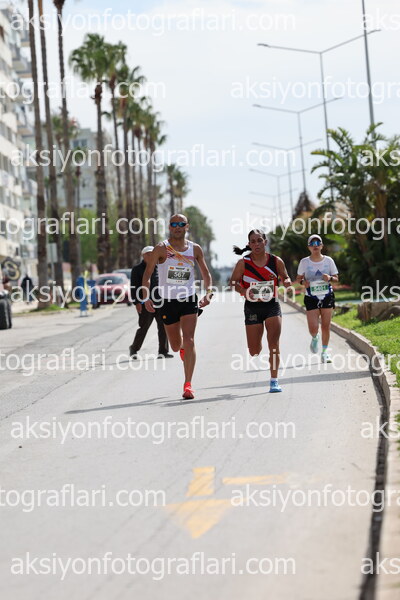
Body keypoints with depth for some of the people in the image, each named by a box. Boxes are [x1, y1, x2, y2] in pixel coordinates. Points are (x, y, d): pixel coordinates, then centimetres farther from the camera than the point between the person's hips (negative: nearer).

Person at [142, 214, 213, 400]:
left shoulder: (195, 249, 2)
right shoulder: (161, 248, -6)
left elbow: (206, 273, 12)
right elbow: (147, 274, -5)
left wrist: (208, 293, -4)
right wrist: (147, 297, -18)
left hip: (189, 300, 0)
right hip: (168, 301, 0)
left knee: (188, 341, -15)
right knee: (175, 346, 11)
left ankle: (188, 384, -14)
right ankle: (183, 348, 52)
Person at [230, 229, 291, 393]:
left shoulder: (276, 261, -2)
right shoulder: (243, 263, -6)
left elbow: (285, 277, 11)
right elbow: (233, 281, -1)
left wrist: (286, 282, -13)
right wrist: (243, 290, -20)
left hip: (272, 305, 0)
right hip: (252, 307, 0)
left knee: (274, 345, -10)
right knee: (254, 351, 4)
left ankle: (274, 381, -4)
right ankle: (258, 347, 43)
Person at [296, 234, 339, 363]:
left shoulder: (328, 260, 1)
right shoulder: (304, 262, -1)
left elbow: (336, 278, 6)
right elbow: (299, 278, 8)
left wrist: (330, 278, -16)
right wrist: (303, 282, -15)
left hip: (327, 297, 1)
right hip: (311, 298, -1)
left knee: (326, 326, 1)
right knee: (313, 328, -9)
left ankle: (325, 352, 16)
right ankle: (315, 338, 27)